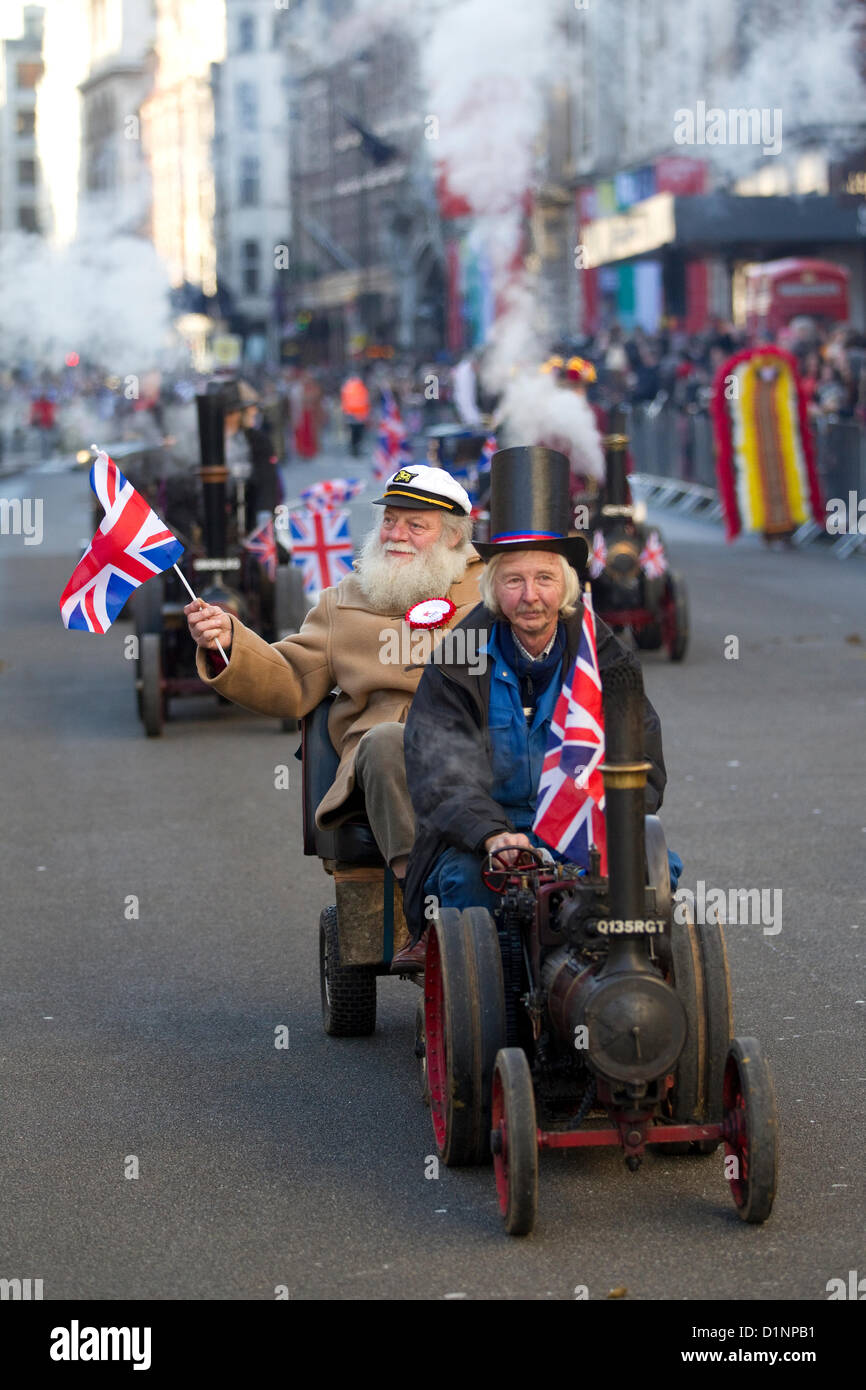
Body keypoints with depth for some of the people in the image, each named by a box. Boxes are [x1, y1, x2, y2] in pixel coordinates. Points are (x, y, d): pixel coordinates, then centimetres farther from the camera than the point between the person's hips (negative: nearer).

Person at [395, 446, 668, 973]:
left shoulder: (604, 658, 5)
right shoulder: (459, 663, -2)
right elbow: (441, 775, -13)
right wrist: (492, 836, -33)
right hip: (479, 834, -2)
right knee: (467, 876, -35)